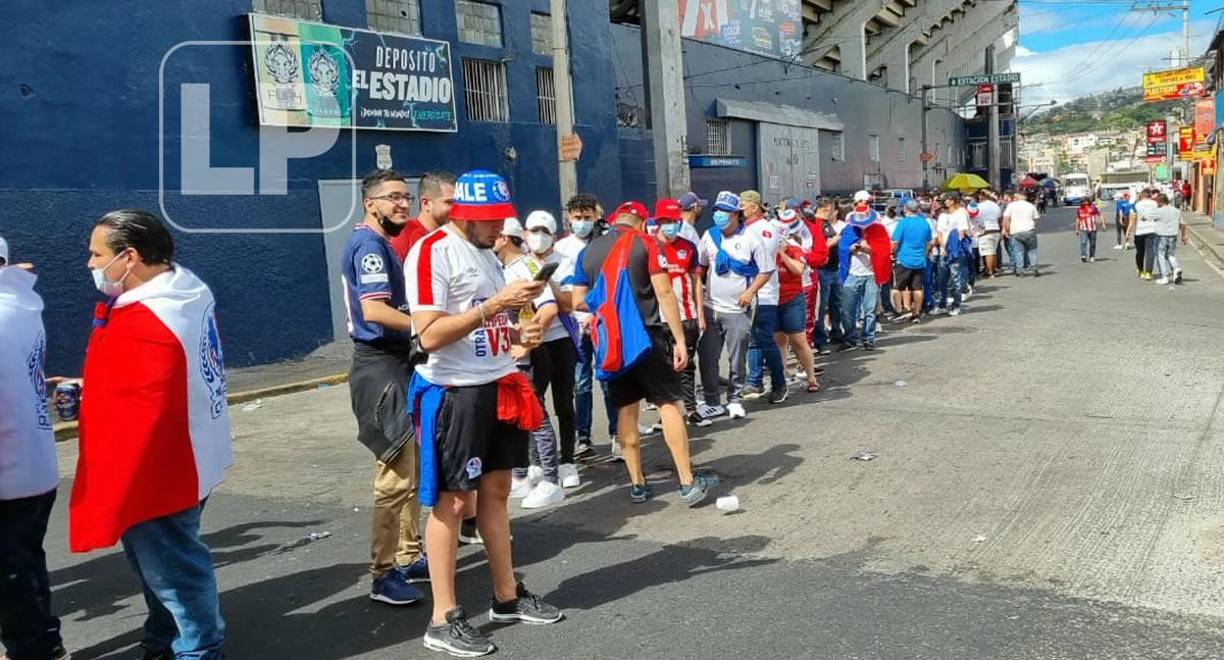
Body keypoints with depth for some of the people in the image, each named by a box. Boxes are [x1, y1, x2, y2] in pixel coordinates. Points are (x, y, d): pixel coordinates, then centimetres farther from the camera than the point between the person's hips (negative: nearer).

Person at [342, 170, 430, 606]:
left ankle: (408, 557, 26)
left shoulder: (381, 244, 18)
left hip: (396, 363, 11)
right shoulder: (369, 245, -13)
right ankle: (384, 575, -1)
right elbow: (374, 310, -25)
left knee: (410, 470, 16)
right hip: (381, 366, -11)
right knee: (396, 476, -9)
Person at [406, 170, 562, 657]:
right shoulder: (432, 251, -14)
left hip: (499, 387, 8)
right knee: (451, 501, -1)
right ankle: (443, 621, 10)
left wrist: (519, 333, 4)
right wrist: (495, 305, -23)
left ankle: (507, 597, 27)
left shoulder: (487, 252, 15)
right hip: (454, 394, -8)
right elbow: (429, 335, -22)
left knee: (496, 491, 15)